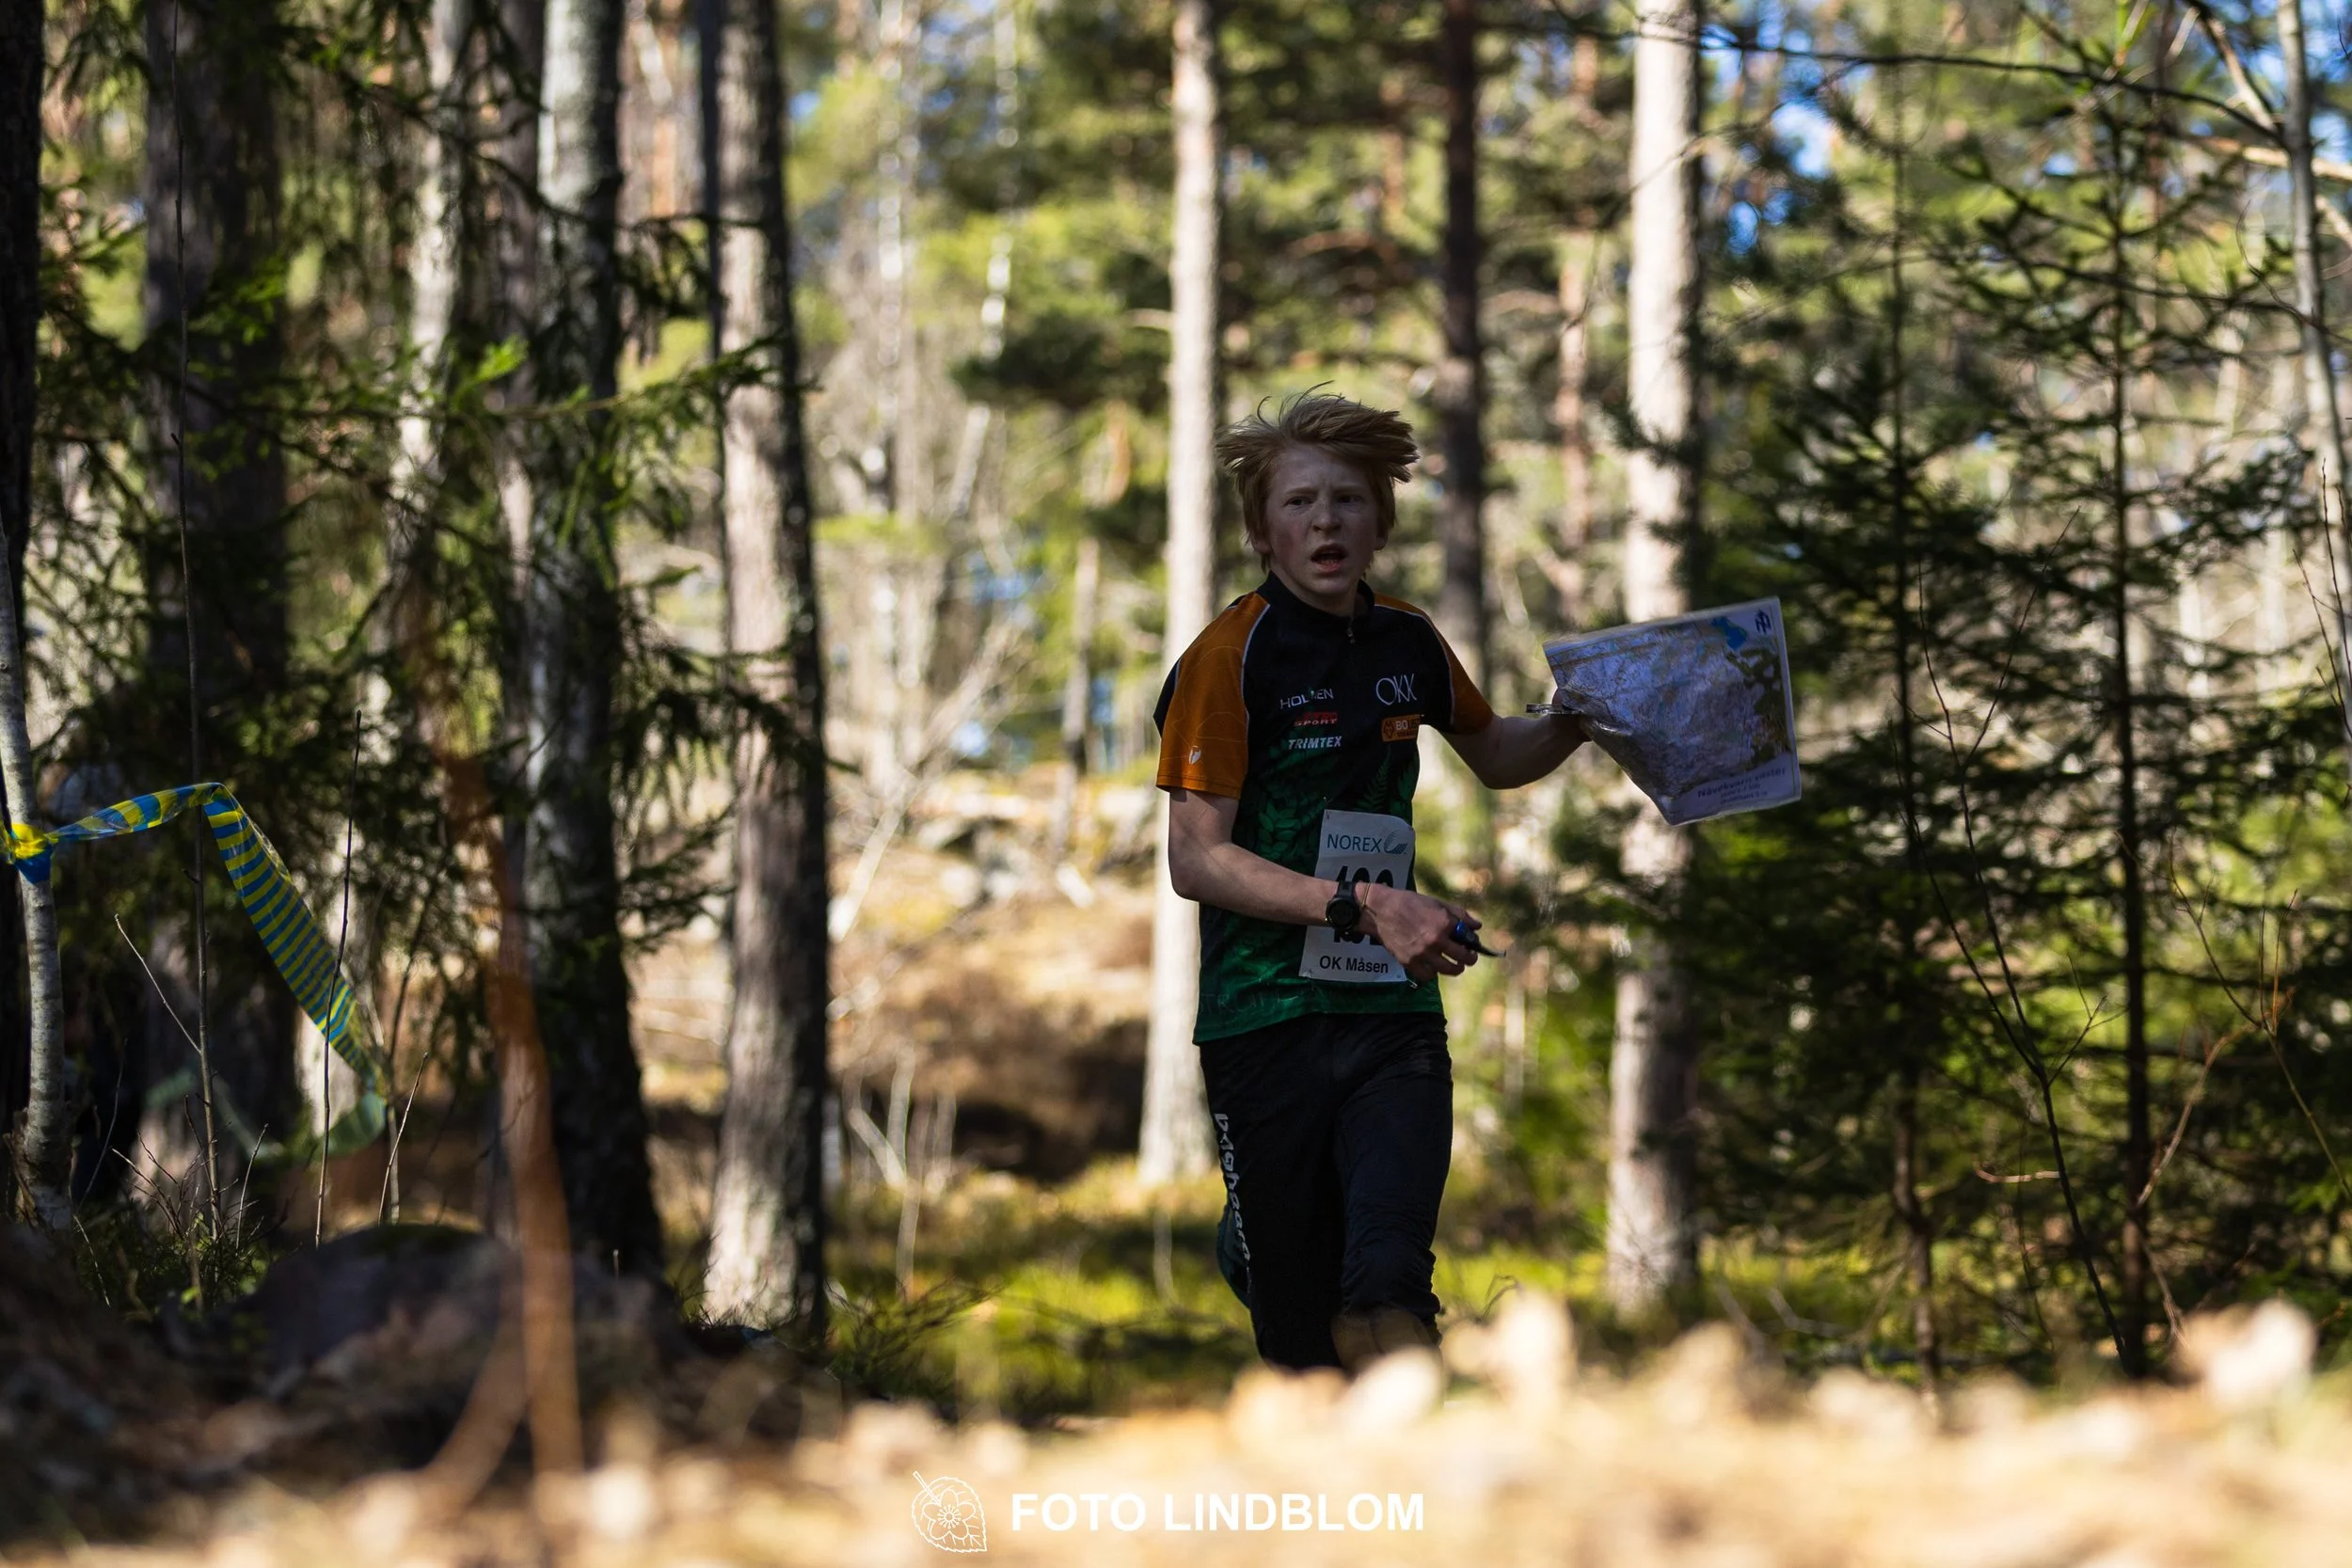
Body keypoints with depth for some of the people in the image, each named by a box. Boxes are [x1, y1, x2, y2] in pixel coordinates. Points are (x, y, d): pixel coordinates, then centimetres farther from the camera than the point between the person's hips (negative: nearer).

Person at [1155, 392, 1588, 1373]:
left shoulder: (1409, 642, 10)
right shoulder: (1231, 656, -7)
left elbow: (1496, 758, 31)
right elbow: (1197, 859, -13)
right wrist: (1366, 904, -21)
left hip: (1393, 1010, 3)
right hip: (1267, 1022, -3)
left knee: (1387, 1284, -19)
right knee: (1298, 1318, 2)